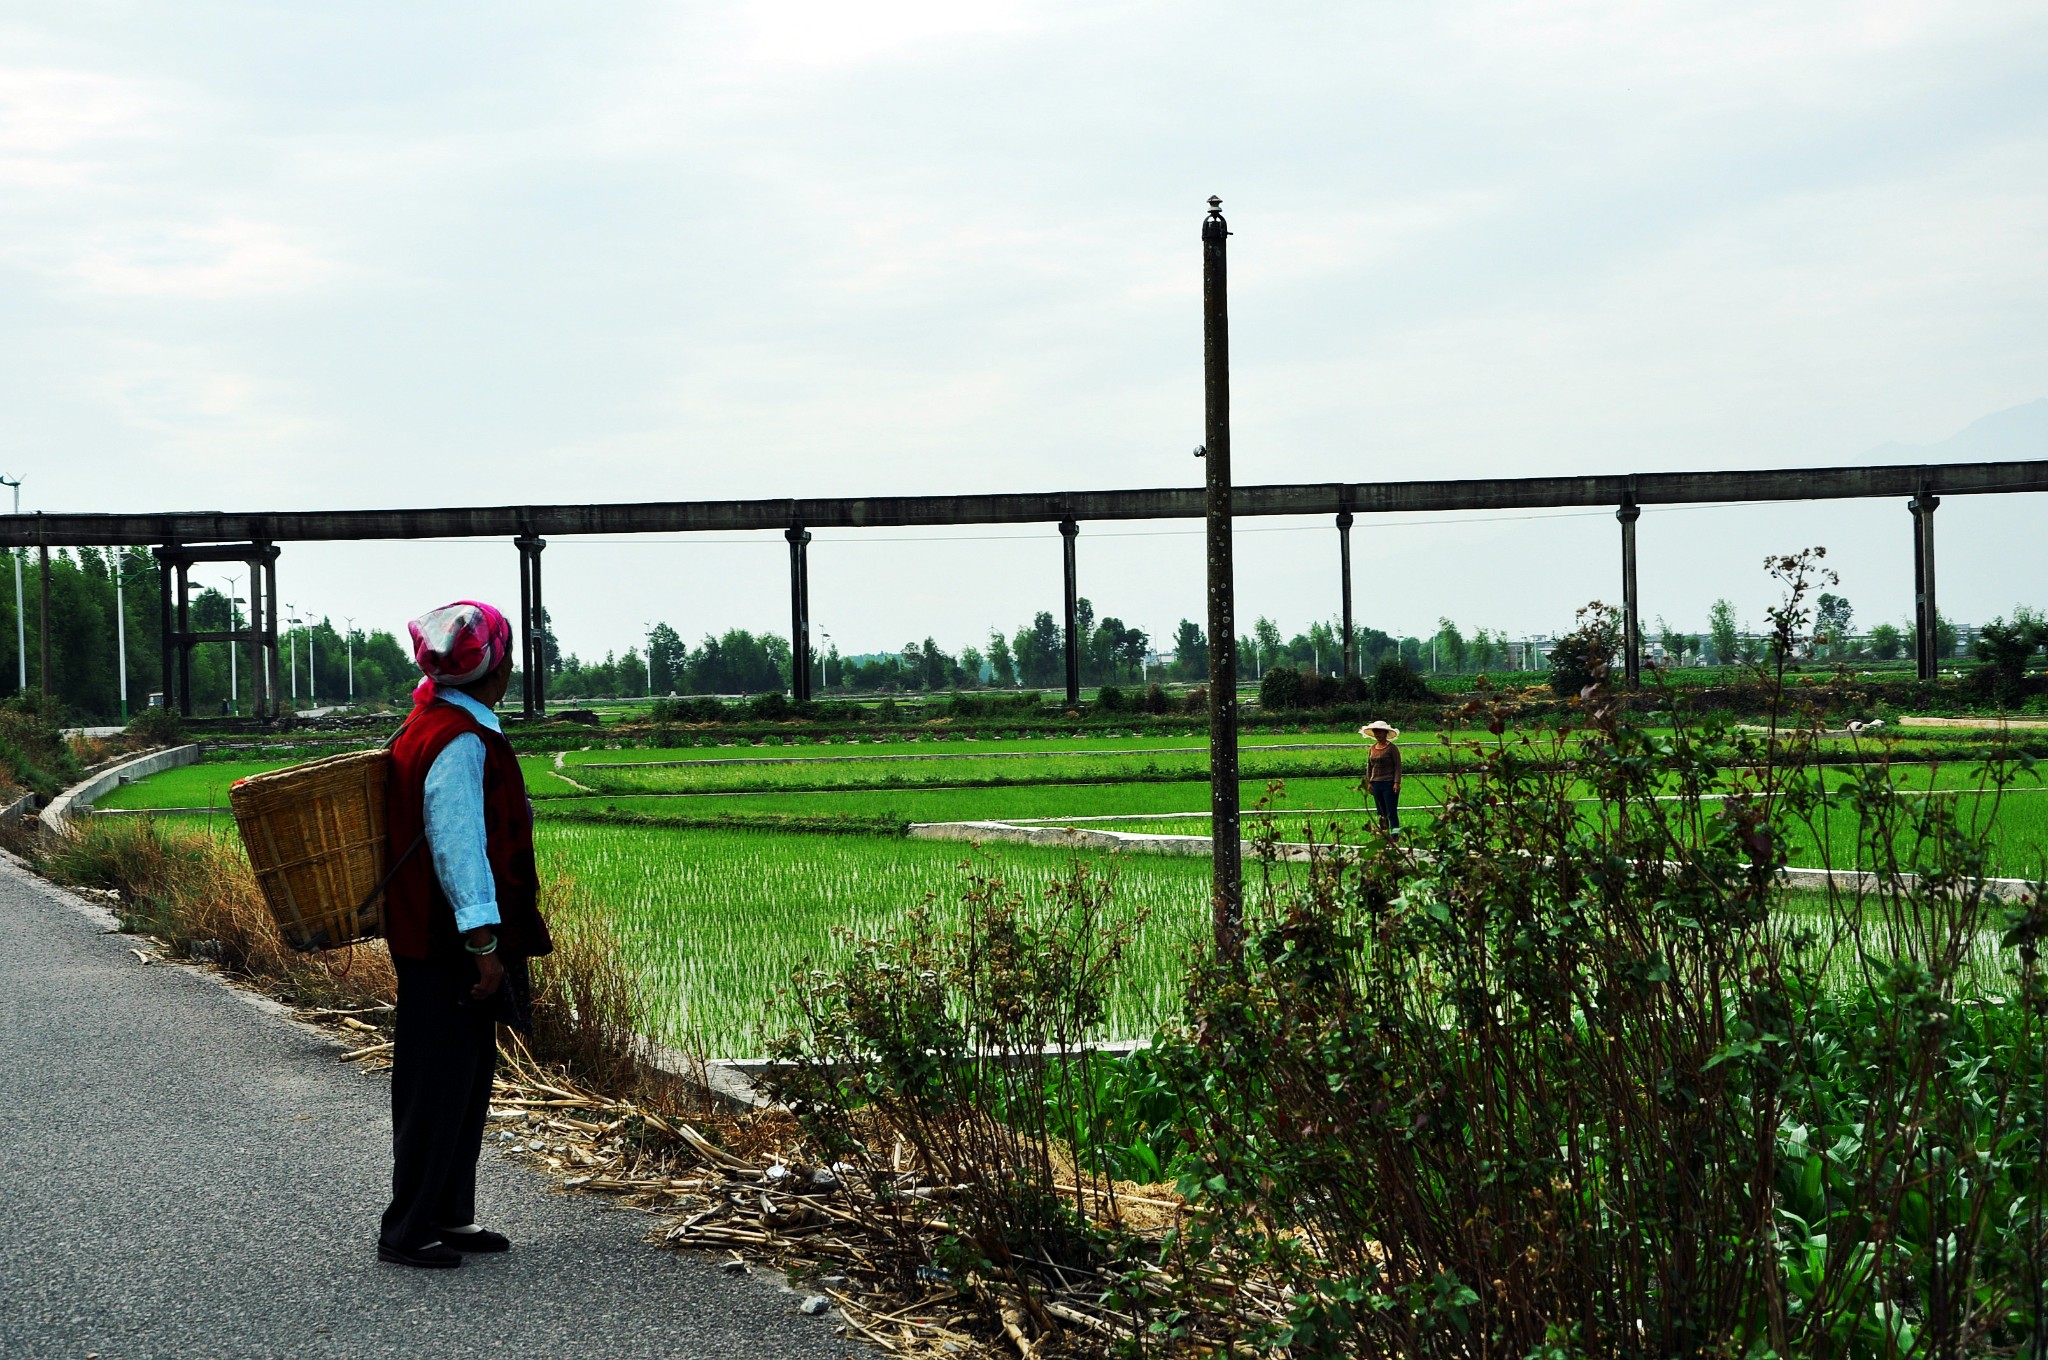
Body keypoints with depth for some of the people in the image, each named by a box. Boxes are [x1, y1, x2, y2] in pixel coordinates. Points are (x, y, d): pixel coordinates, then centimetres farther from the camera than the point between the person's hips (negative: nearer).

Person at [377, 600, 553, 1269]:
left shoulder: (433, 725, 13)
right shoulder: (461, 743, -19)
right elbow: (456, 845, -23)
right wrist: (484, 942, -23)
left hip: (434, 937, 10)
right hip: (447, 943, -10)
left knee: (469, 1074, 16)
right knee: (438, 1083, -4)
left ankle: (450, 1214, 25)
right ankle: (407, 1230, 3)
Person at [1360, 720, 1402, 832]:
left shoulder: (1392, 748, -5)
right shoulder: (1372, 749, 12)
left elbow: (1398, 766, -7)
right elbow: (1369, 767, 17)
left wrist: (1397, 783, -15)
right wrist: (1369, 782, 11)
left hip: (1389, 783, -6)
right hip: (1376, 783, 6)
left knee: (1391, 811, -10)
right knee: (1381, 813, 8)